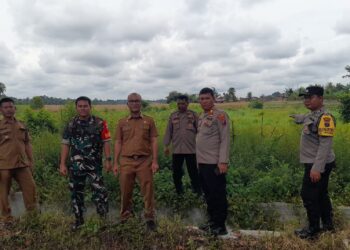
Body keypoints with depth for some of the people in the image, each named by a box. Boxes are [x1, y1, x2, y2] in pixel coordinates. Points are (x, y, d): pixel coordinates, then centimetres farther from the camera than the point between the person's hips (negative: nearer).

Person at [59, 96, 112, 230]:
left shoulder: (100, 123, -3)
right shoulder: (71, 125, 5)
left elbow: (106, 142, -3)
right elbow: (65, 145, 5)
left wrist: (108, 160, -10)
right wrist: (62, 164, 1)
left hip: (94, 164, -3)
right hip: (76, 165, 3)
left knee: (99, 191, -9)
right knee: (76, 192, 12)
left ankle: (104, 218, 5)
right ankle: (79, 219, 27)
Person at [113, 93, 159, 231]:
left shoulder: (149, 121, 6)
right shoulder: (122, 122, 9)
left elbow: (154, 141, 3)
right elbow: (118, 143, 9)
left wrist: (155, 161, -5)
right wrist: (115, 163, 4)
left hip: (145, 160, -1)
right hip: (126, 161, 1)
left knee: (147, 190, 1)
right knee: (125, 191, 8)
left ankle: (150, 218, 15)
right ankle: (125, 217, 26)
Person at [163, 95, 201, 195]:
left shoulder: (194, 115, 2)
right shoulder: (173, 116, 8)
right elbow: (168, 131, 10)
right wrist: (166, 145, 7)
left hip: (191, 149, -2)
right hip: (176, 149, 3)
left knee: (193, 172, 4)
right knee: (176, 172, 10)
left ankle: (198, 193, 19)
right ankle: (179, 192, 27)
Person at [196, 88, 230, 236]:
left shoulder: (220, 115, -11)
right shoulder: (201, 117, 15)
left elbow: (225, 140, -16)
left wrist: (223, 161, -21)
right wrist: (199, 160, 17)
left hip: (214, 164, -8)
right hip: (202, 163, 9)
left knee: (218, 195, 1)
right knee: (208, 195, 17)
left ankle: (220, 226, 13)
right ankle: (212, 221, 30)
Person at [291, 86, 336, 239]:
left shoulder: (324, 117, -21)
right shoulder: (313, 115, 9)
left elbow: (326, 145, -26)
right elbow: (306, 118, 36)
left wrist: (317, 168, -30)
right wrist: (297, 117, 58)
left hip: (317, 165, -10)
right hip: (315, 164, 10)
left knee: (309, 196, -2)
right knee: (321, 194, 19)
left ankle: (313, 230, 12)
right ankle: (328, 225, 33)